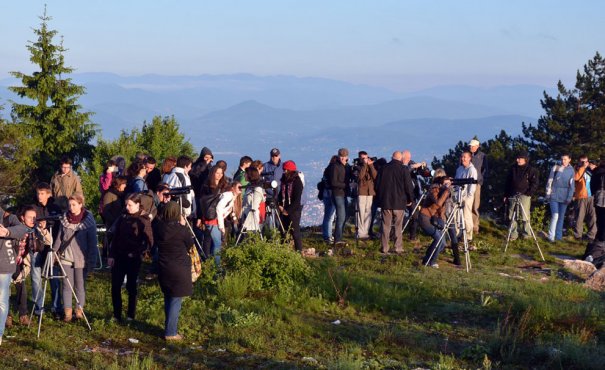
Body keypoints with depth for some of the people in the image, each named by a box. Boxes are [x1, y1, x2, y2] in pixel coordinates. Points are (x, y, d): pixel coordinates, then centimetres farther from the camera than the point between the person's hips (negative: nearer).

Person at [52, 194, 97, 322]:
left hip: (80, 258, -3)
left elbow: (92, 241, -6)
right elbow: (59, 237, 10)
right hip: (66, 257, 3)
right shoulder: (65, 218, 3)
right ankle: (67, 312, 6)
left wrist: (91, 260, -9)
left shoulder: (88, 220, -8)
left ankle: (79, 311, 16)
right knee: (67, 285, 3)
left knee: (80, 286, 7)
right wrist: (54, 252, 4)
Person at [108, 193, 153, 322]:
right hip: (119, 257, 4)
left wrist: (138, 252, -17)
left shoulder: (143, 220, -7)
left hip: (133, 259, -4)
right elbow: (115, 237, 11)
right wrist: (111, 255, 5)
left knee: (131, 286, 6)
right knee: (115, 286, 2)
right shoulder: (123, 218, 7)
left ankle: (131, 316, 16)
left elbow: (149, 241, -9)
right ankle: (117, 315, 11)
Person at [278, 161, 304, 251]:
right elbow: (281, 193, 16)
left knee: (295, 231, -7)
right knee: (283, 230, 9)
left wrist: (288, 210, -13)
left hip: (294, 210, -7)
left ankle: (299, 251, -1)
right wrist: (280, 205, -1)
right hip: (284, 209, 7)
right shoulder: (284, 180, 9)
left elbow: (297, 199, -15)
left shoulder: (297, 181, -12)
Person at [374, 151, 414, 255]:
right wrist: (410, 199, 8)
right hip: (399, 202, -3)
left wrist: (379, 199, 20)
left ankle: (384, 248, 6)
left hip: (385, 202, 3)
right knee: (398, 226, 3)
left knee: (386, 226, 6)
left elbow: (377, 185, 10)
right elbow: (408, 186, -6)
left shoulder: (383, 168, 4)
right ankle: (398, 248, 2)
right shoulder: (404, 169, -7)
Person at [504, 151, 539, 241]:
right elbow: (508, 182, 17)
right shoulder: (513, 169, 12)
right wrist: (506, 195, 14)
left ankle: (526, 234, 6)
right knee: (512, 216, 2)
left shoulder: (531, 170, -1)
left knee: (525, 216, -4)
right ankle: (513, 234, 6)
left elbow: (534, 183, -2)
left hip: (524, 195, -4)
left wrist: (529, 193, -12)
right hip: (513, 195, 4)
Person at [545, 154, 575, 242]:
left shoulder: (571, 170, 4)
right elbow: (549, 181, 1)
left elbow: (572, 185, 5)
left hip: (564, 197, 3)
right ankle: (551, 236, -6)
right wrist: (548, 194, -1)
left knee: (561, 217, 7)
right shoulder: (555, 168, -2)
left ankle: (559, 236, 14)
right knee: (555, 215, -12)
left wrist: (569, 197, -2)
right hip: (554, 196, -3)